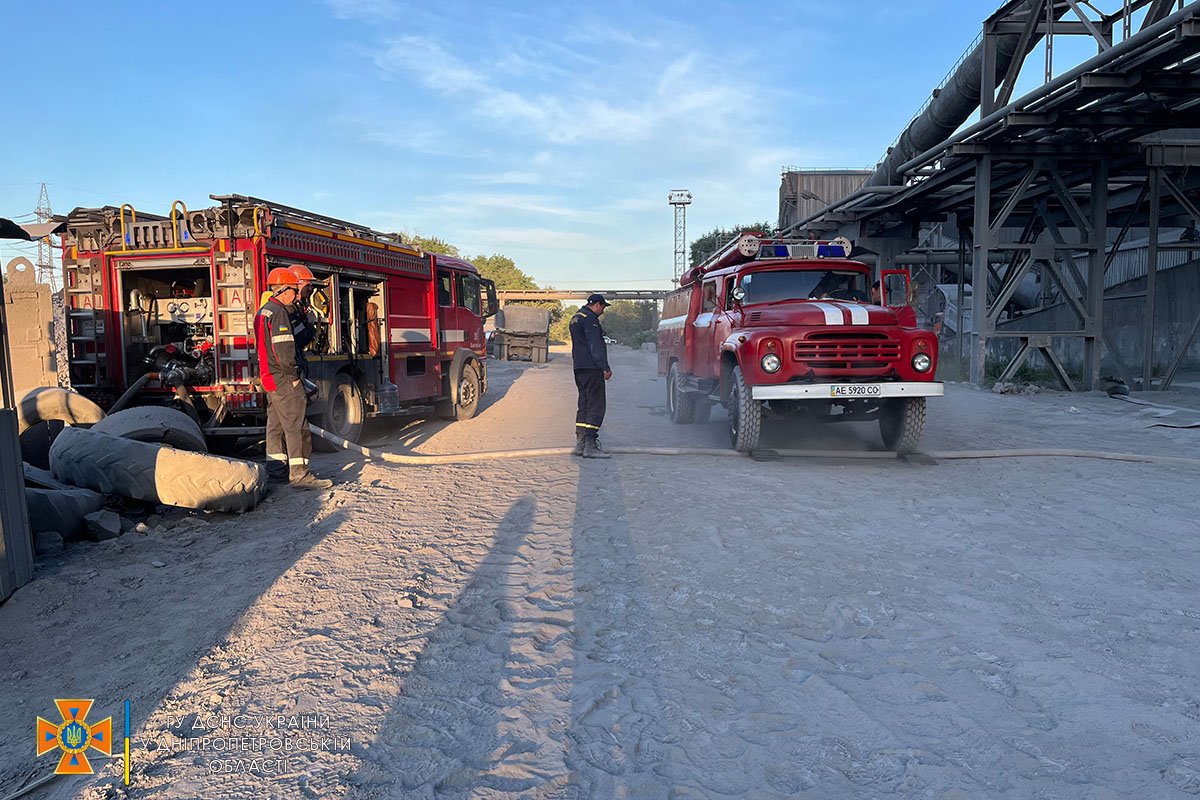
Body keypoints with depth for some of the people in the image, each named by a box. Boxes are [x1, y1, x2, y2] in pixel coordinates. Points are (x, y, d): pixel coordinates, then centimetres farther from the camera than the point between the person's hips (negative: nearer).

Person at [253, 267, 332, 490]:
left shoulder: (263, 312, 17)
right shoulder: (278, 313, -16)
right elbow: (284, 350, -23)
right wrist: (293, 375, -15)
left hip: (269, 378, 10)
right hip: (284, 380, -10)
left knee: (276, 425, 16)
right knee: (296, 426, -9)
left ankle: (276, 470, 23)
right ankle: (299, 474, -10)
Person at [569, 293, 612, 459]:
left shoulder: (576, 317, 22)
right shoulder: (590, 318, -11)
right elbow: (596, 345, -18)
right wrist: (605, 367, -18)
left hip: (579, 369, 10)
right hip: (591, 368, -10)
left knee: (584, 405, 13)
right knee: (596, 406, -10)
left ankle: (580, 444, 14)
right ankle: (590, 446, -13)